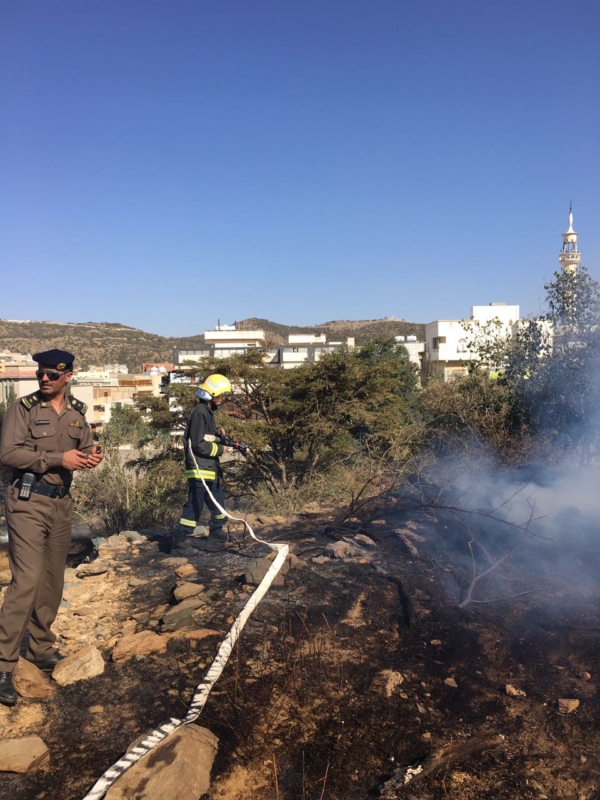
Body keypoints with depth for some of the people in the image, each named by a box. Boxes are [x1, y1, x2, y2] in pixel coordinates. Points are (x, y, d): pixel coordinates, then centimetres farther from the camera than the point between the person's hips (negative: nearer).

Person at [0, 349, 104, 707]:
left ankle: (42, 649, 31)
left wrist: (94, 457, -13)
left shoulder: (77, 412, 7)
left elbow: (85, 448, 11)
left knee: (53, 582, 14)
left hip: (62, 503, 6)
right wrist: (58, 459, -22)